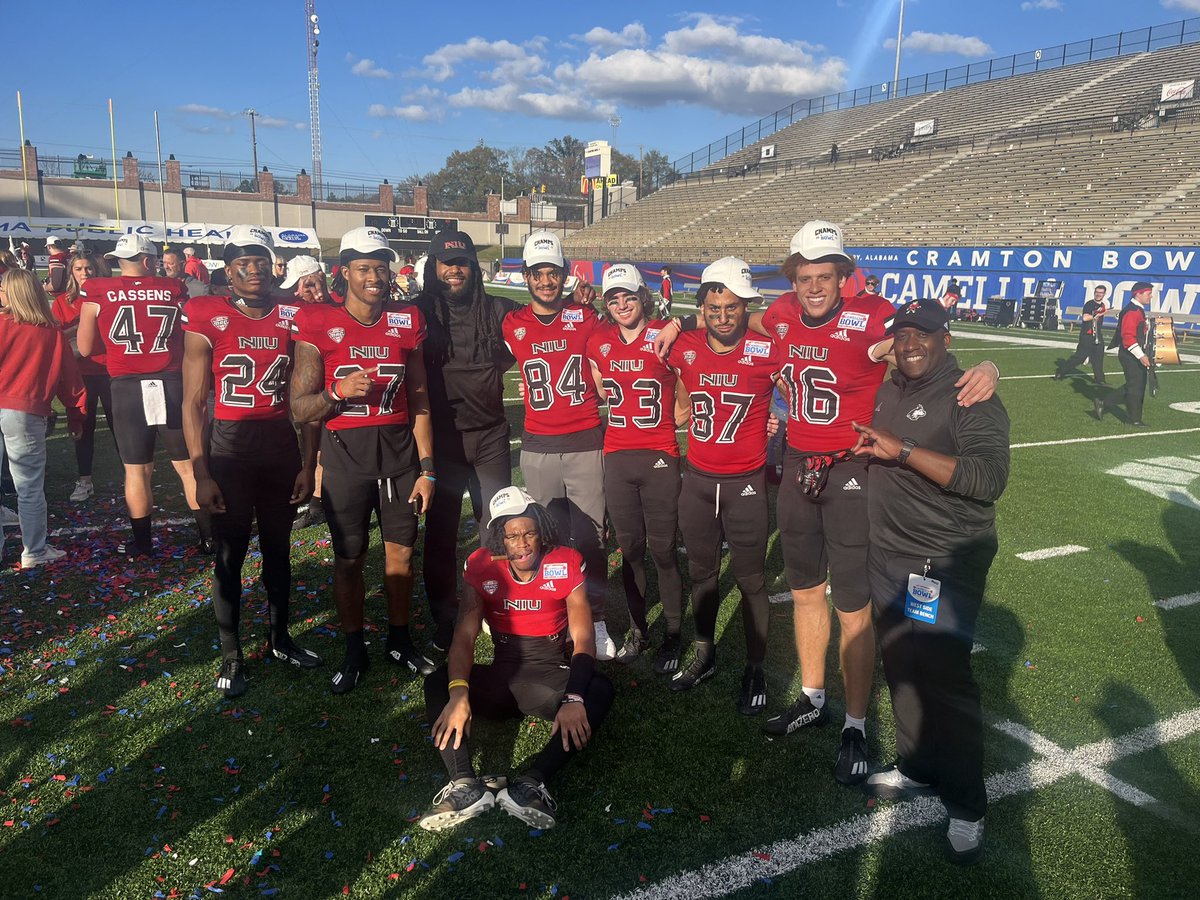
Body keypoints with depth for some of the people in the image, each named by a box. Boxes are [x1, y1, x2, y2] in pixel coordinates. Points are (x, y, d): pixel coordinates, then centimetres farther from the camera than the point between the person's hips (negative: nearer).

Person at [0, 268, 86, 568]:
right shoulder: (53, 333, 4)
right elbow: (69, 378, 8)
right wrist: (75, 416, 16)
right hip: (26, 414, 0)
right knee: (30, 489, 7)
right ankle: (34, 552, 14)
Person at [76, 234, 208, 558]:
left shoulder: (97, 292, 2)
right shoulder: (174, 289, 3)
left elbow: (86, 348, 6)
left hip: (128, 388, 0)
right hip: (171, 384, 1)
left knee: (137, 469, 10)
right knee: (188, 465, 9)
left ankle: (142, 543, 18)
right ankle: (208, 537, 13)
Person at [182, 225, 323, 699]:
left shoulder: (292, 319, 2)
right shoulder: (207, 320, -5)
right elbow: (193, 402, -4)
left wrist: (308, 464, 3)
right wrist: (201, 473, -8)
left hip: (281, 444, 3)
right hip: (229, 445, -3)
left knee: (278, 548, 15)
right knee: (229, 555, 6)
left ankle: (280, 638, 33)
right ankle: (231, 656, 21)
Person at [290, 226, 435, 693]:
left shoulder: (407, 322, 2)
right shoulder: (319, 324, -6)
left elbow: (419, 402, 7)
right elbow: (300, 409, -6)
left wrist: (426, 468, 4)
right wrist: (338, 392, -25)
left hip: (399, 449, 2)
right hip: (345, 454, -2)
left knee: (401, 552, 11)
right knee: (349, 559, 8)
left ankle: (400, 641, 31)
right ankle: (354, 652, 27)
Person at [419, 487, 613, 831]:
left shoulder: (566, 564, -9)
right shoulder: (482, 567, -5)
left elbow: (583, 639, -15)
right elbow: (464, 636, -13)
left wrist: (573, 699, -32)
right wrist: (459, 694, -32)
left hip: (552, 677, -1)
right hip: (501, 678, 2)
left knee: (600, 691, -32)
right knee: (436, 684, -23)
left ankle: (530, 785, -42)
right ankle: (465, 784, -38)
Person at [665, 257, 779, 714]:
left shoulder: (768, 351, -12)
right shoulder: (685, 350, -1)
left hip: (746, 483, -3)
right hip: (697, 480, 4)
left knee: (750, 579, 6)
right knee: (701, 573, 16)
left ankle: (755, 669, 23)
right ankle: (705, 656, 35)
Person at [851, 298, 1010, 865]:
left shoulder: (971, 399, -12)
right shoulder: (887, 394, 12)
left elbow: (989, 478, -25)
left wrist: (903, 451, -27)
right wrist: (863, 449, 8)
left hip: (947, 562, -7)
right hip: (887, 556, 7)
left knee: (944, 678, -6)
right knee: (901, 666, 14)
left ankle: (966, 807, 10)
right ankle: (917, 769, 32)